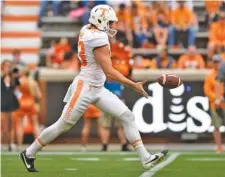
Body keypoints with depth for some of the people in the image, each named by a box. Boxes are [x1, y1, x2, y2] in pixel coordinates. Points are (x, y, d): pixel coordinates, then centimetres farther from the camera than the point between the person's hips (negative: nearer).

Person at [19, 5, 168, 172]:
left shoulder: (87, 30, 4)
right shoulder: (99, 39, -22)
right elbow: (109, 72, -23)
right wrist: (134, 85, -19)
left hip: (98, 89, 10)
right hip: (85, 88, -10)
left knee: (127, 116, 2)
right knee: (63, 125, 3)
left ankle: (146, 158, 0)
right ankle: (29, 153, 19)